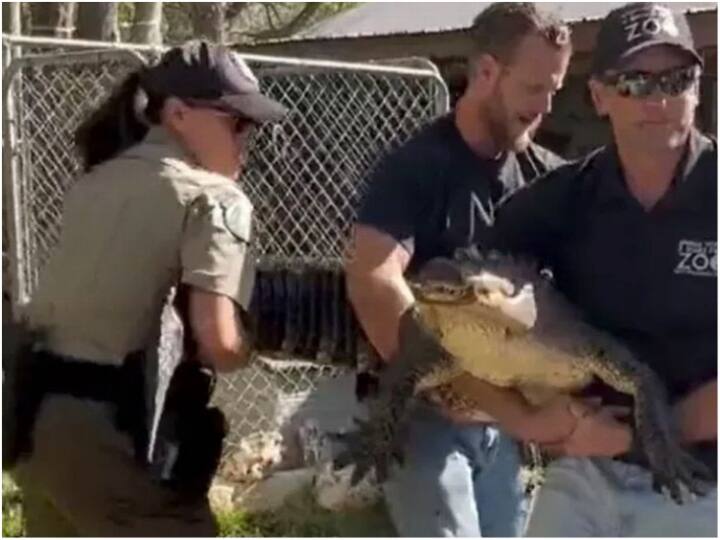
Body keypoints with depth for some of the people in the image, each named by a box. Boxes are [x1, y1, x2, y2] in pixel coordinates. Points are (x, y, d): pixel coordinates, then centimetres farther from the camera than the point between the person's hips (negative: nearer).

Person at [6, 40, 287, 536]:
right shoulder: (212, 198, -9)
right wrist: (260, 339, 1)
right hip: (109, 432, -8)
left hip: (34, 413, 9)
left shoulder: (98, 180, 15)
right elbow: (219, 343, -18)